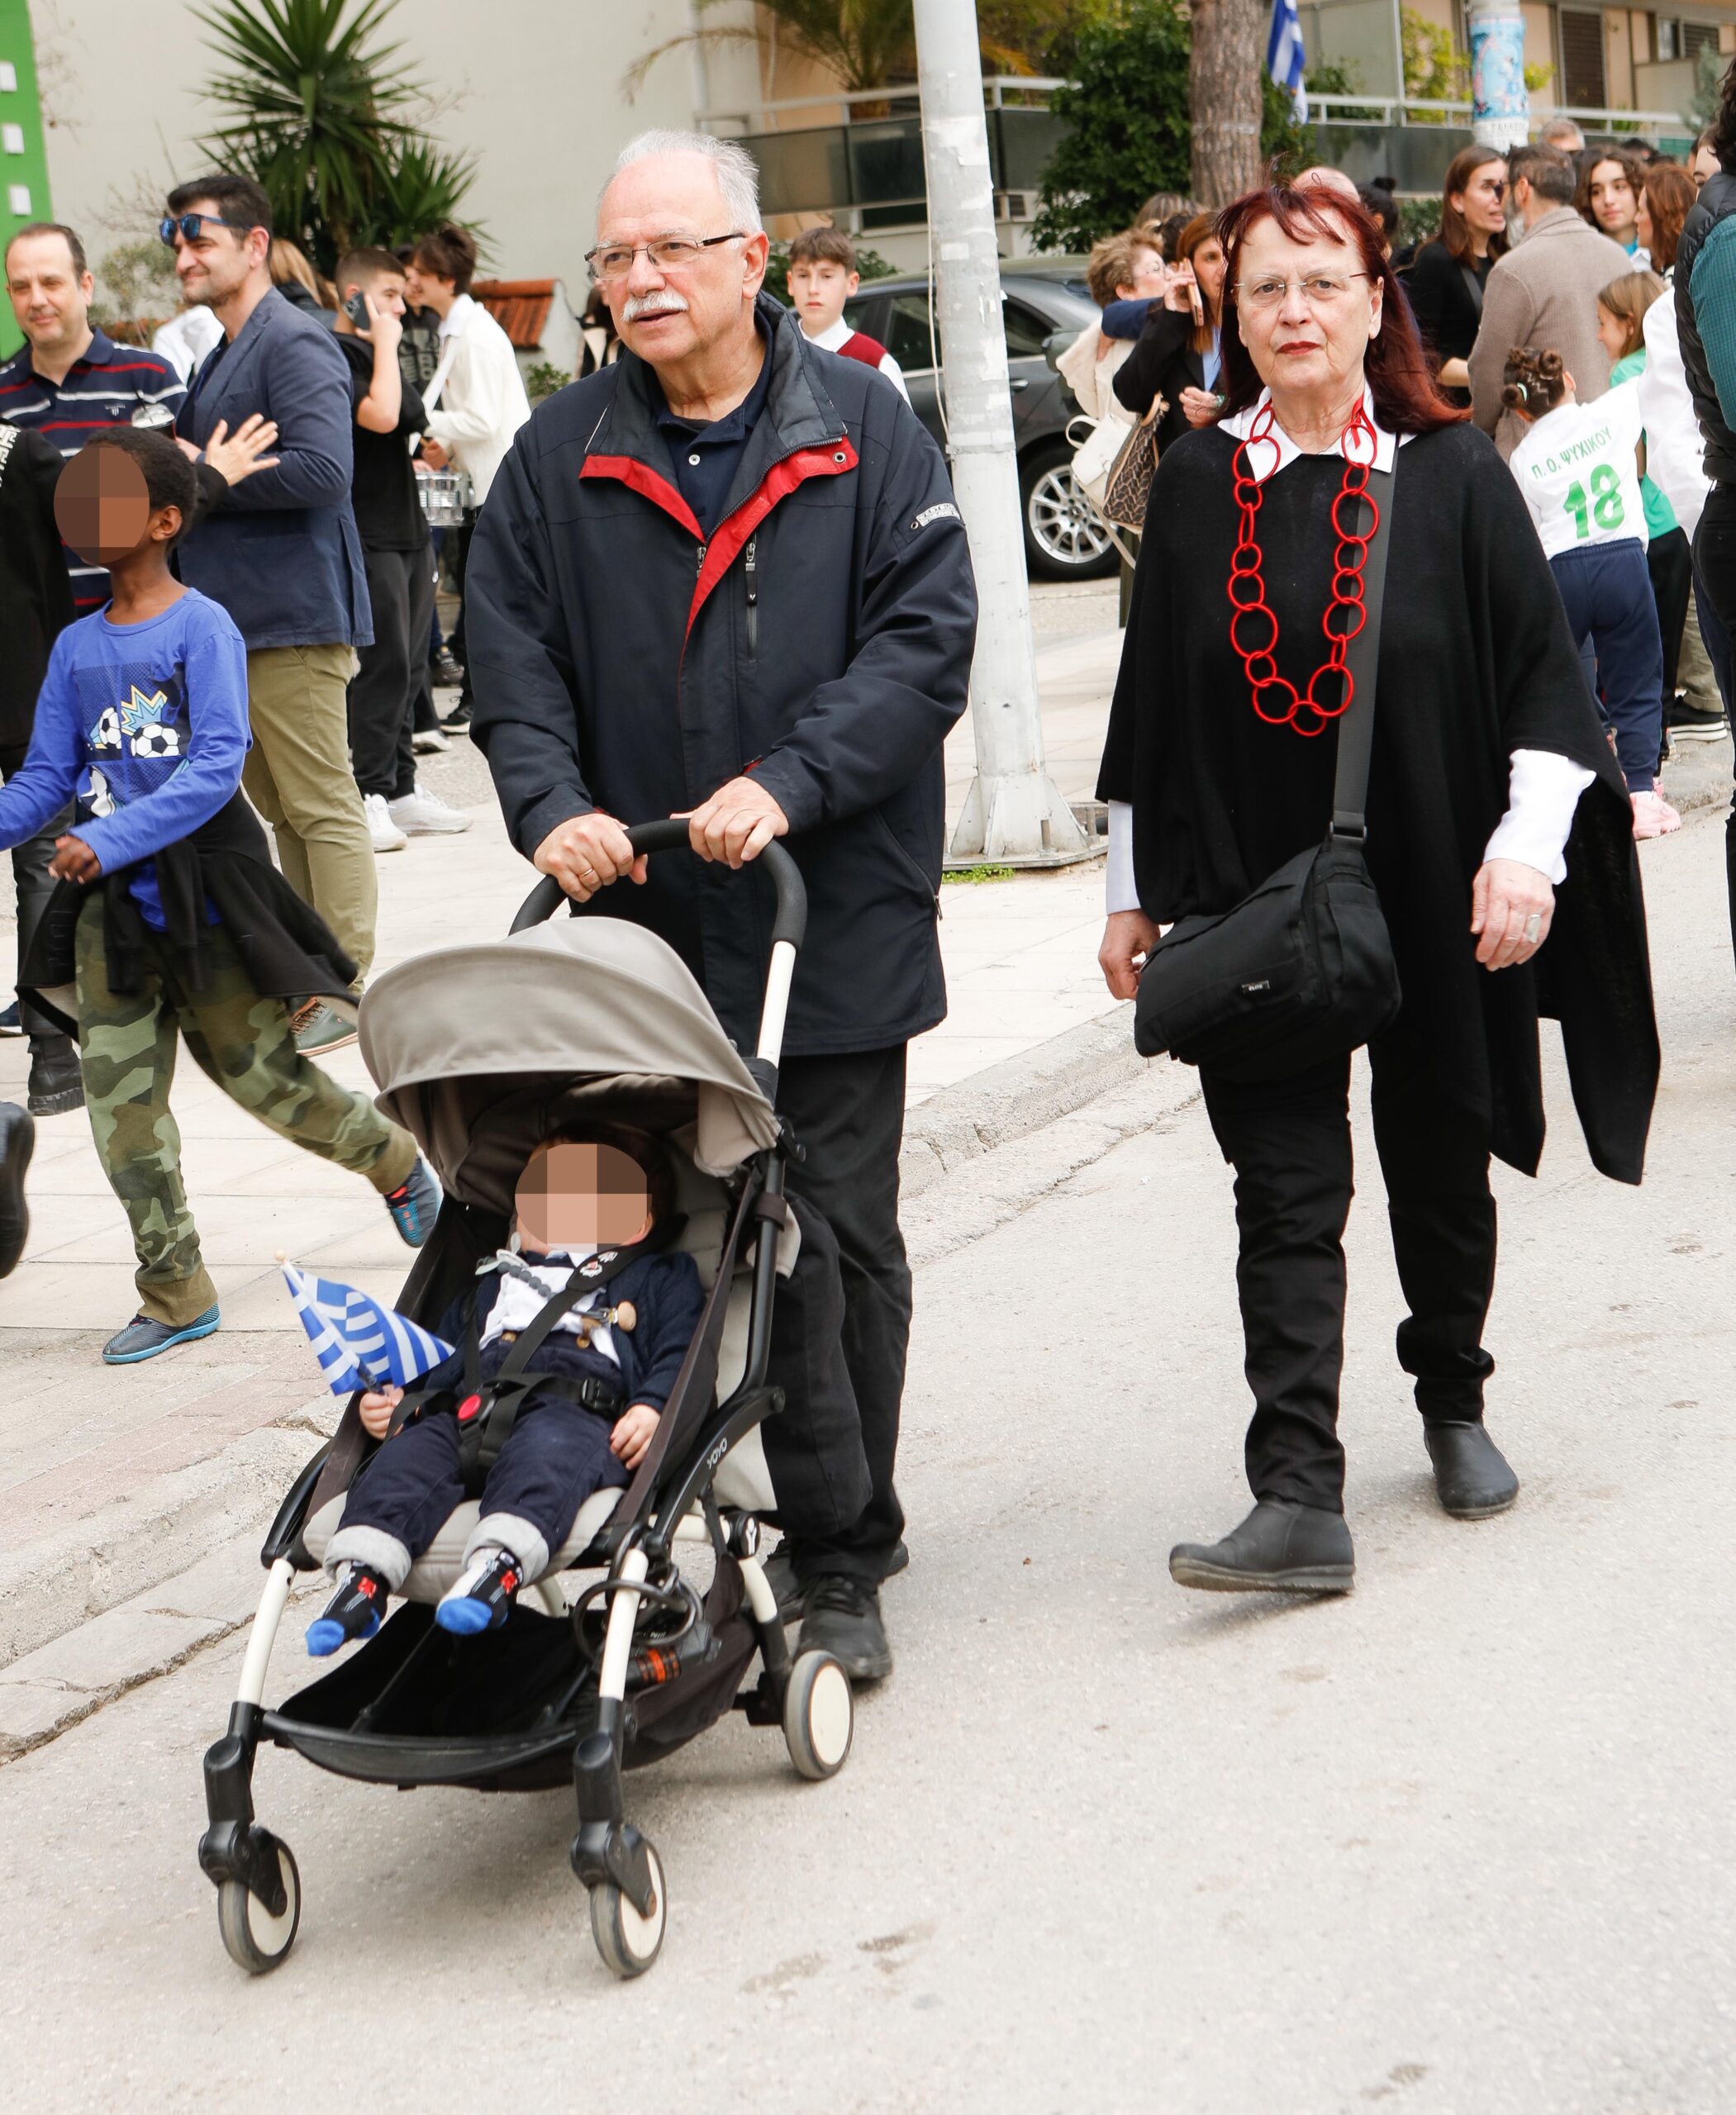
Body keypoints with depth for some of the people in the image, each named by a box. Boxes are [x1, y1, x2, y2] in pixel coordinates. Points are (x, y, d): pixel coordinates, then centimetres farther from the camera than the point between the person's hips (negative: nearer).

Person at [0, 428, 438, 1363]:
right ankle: (176, 1294, 9)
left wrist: (110, 842, -25)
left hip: (204, 885, -5)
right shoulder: (75, 646, 9)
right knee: (118, 1093, 0)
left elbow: (216, 766, -17)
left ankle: (398, 1164, 33)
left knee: (260, 1068, 5)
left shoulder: (201, 625, -9)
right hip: (111, 902, 5)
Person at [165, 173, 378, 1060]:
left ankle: (346, 990, 1)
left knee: (321, 806, -4)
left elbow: (322, 468, -25)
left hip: (293, 616, -10)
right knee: (277, 804, 16)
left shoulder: (294, 345, -13)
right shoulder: (223, 355, 17)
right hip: (236, 613, 10)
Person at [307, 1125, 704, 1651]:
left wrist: (653, 1409, -10)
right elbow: (439, 1359, 38)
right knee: (412, 1448, -26)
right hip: (467, 1407, 5)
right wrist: (386, 1397, 17)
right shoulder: (490, 1285, 41)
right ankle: (364, 1572, -43)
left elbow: (680, 1353, 11)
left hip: (577, 1413, -5)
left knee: (545, 1451, -39)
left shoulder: (661, 1278, 26)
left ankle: (501, 1565, -62)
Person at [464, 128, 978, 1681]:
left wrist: (788, 784, -18)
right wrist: (554, 805, -13)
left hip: (836, 922, -2)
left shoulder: (862, 432, 1)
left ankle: (842, 1564, 12)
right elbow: (510, 654, 5)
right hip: (643, 924, 2)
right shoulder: (558, 460, 8)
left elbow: (926, 637, -6)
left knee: (837, 1243, 3)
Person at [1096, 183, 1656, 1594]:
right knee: (1286, 1193, -6)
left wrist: (1527, 847, -13)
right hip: (1253, 901, 1)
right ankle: (1299, 1501, -9)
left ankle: (1455, 1405, 36)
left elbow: (1543, 673, -2)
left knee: (1440, 1164, 13)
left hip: (1432, 899, 0)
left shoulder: (1451, 475, -1)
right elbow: (1153, 698, 9)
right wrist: (1133, 892, 9)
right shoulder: (1197, 486, 5)